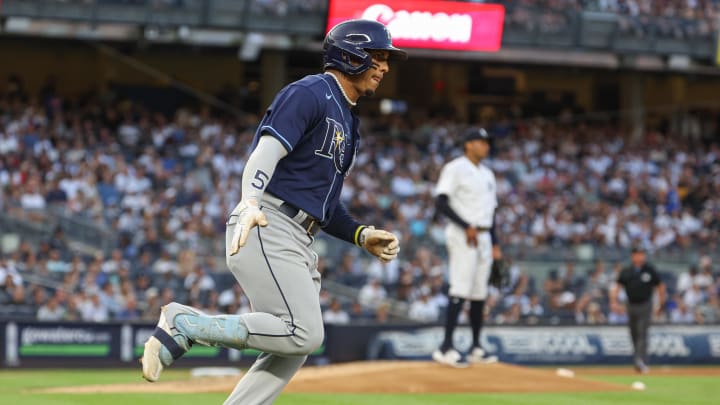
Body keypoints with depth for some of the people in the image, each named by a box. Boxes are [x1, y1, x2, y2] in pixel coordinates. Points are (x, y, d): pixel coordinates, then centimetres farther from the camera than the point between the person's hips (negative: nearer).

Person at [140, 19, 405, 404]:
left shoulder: (347, 122, 25)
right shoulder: (309, 94, -5)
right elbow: (264, 155, -19)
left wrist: (362, 235, 15)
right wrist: (251, 203, -37)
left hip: (297, 243, 10)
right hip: (266, 229, -10)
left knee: (294, 349, 2)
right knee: (303, 333, -20)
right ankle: (183, 324, -11)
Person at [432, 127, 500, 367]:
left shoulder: (487, 174, 20)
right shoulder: (456, 169, -6)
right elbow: (441, 202, -15)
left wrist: (495, 243, 17)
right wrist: (467, 226, -19)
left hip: (483, 237, 8)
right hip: (462, 236, -8)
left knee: (480, 293, 8)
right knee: (460, 290, -15)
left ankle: (476, 348, 13)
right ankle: (446, 347, -18)